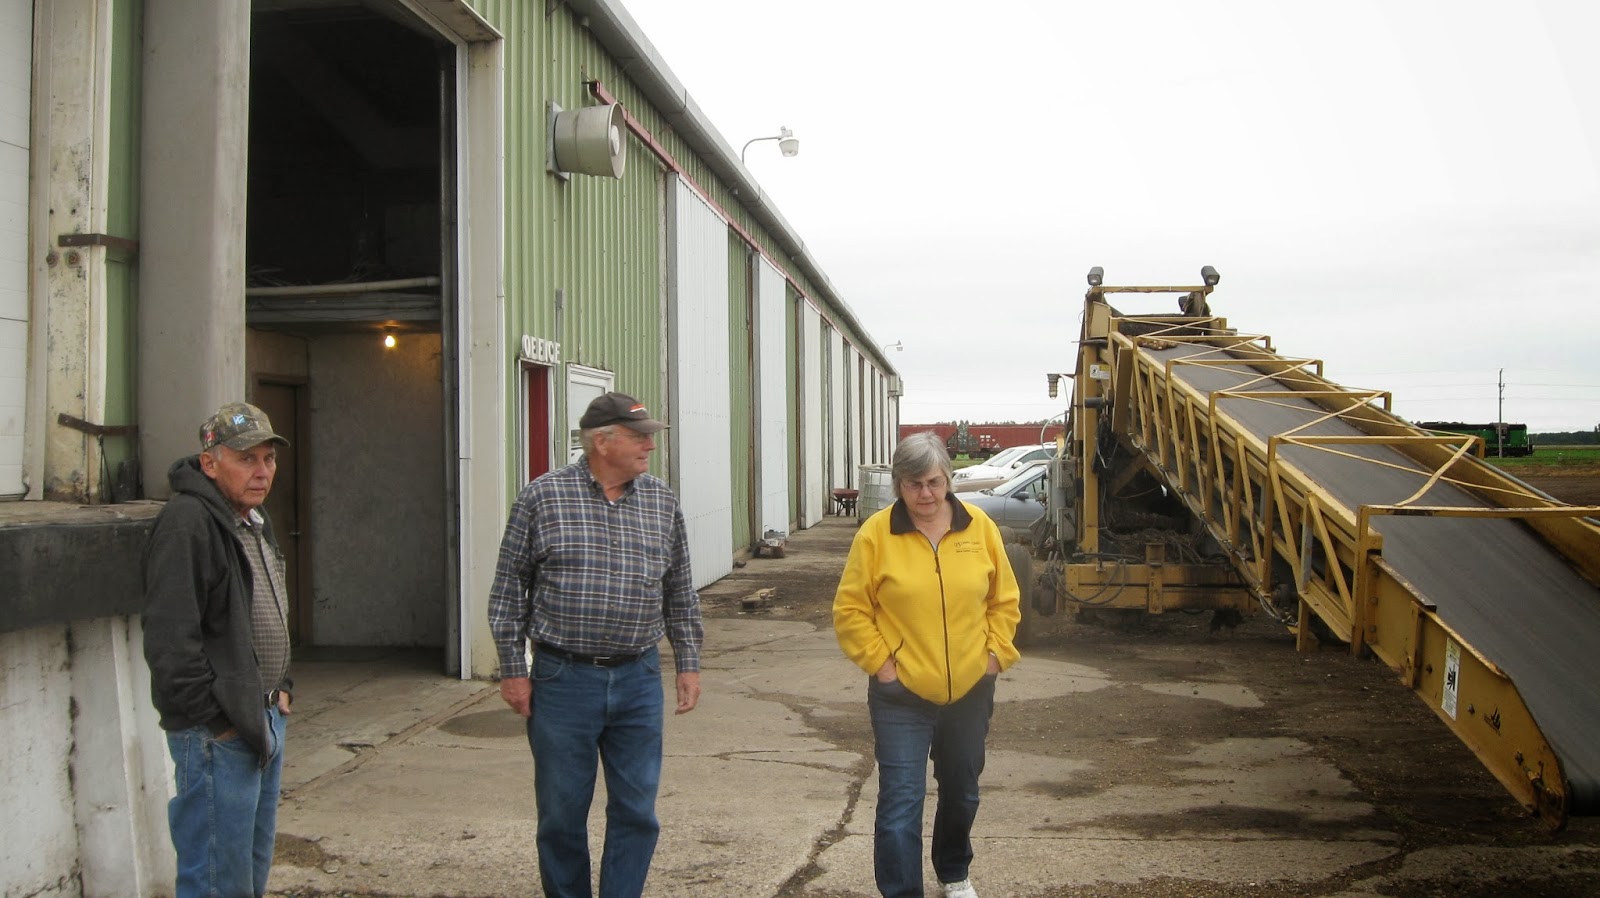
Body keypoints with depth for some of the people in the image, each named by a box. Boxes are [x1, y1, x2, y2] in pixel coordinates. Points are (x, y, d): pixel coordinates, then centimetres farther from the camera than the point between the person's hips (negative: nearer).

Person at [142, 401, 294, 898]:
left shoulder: (253, 521, 15)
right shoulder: (186, 523, -17)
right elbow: (170, 638, -23)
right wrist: (213, 722, -20)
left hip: (263, 721, 10)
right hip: (217, 734, -10)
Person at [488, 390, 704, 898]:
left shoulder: (663, 503, 6)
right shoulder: (542, 498, -3)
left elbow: (680, 594, 13)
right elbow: (509, 589, 0)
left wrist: (688, 664, 10)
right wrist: (513, 669, -2)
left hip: (638, 681, 3)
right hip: (562, 680, -2)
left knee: (636, 812, 7)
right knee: (562, 814, 9)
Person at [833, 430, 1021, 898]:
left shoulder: (979, 527, -2)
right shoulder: (876, 533, -11)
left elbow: (1004, 600, 8)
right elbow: (850, 610, -6)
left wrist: (995, 653, 1)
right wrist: (880, 662, -12)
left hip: (970, 689, 4)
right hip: (901, 694, -4)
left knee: (961, 792, 22)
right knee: (900, 802, -8)